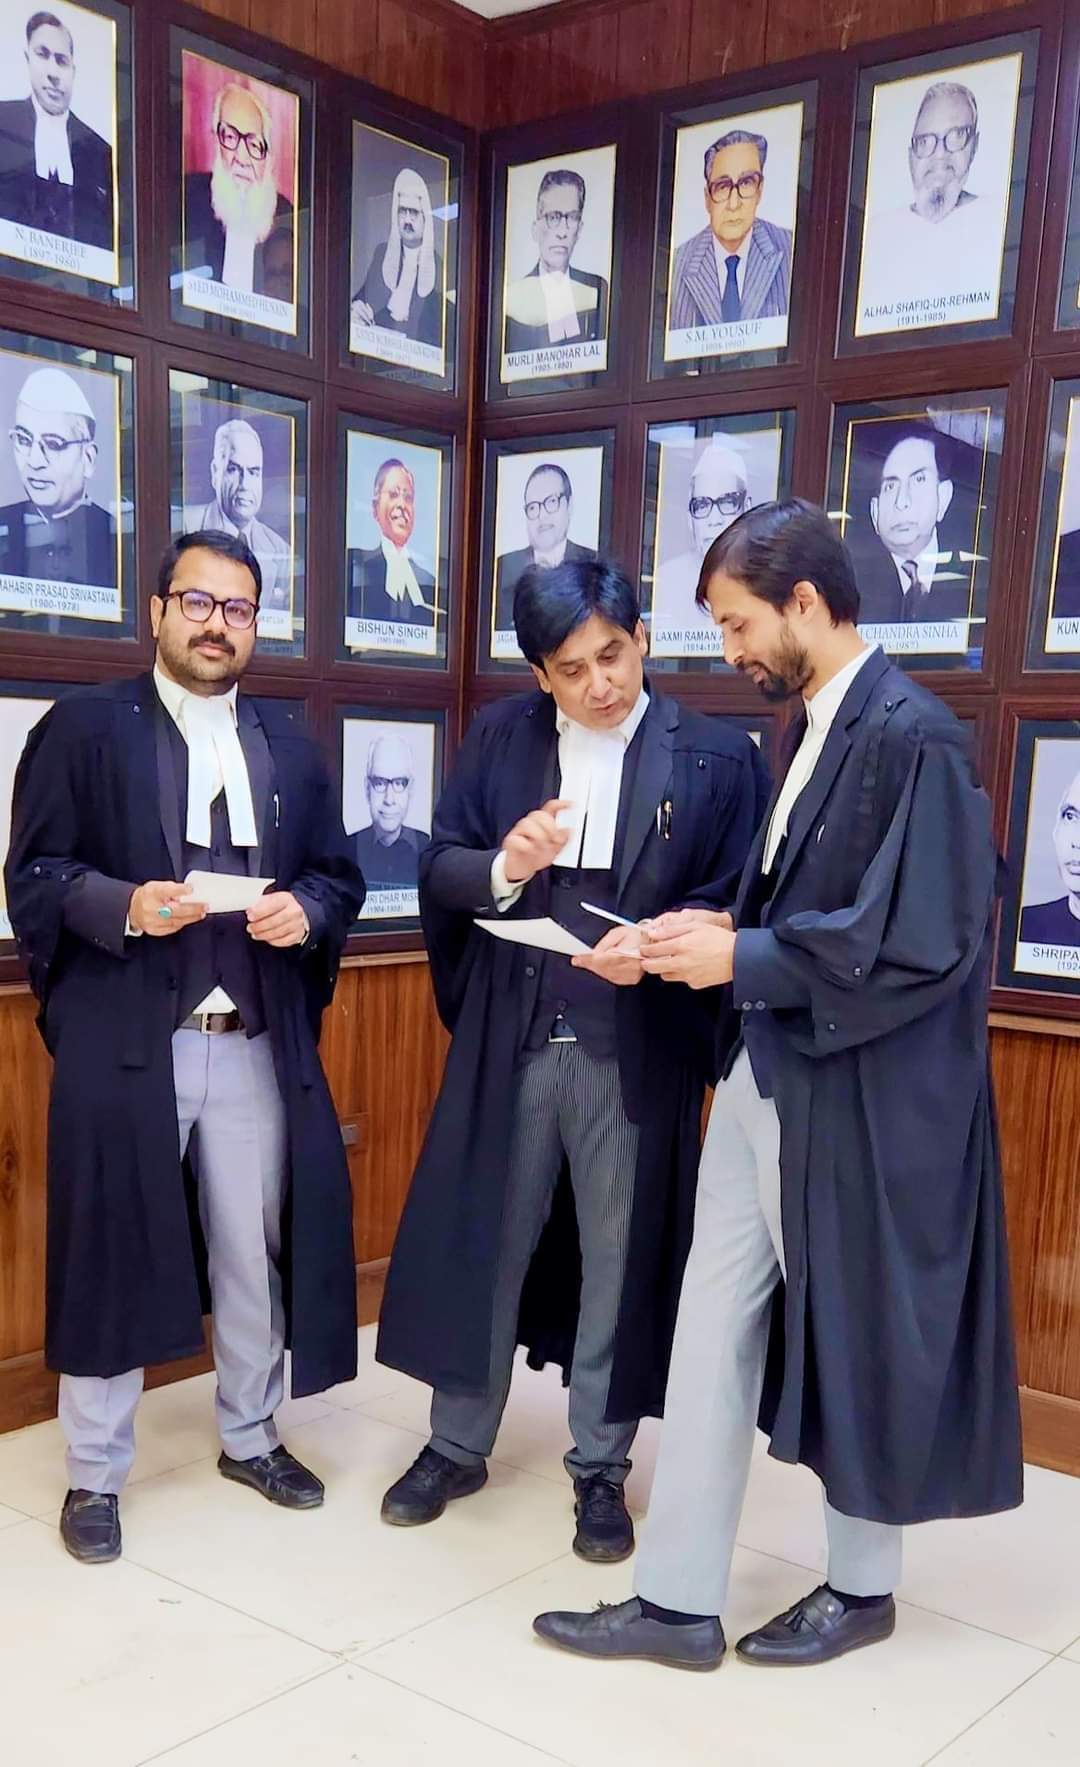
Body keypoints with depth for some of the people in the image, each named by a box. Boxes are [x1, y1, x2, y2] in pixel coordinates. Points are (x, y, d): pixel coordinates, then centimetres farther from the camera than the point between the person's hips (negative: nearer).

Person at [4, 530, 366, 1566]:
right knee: (110, 1254, 4)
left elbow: (340, 877, 13)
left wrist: (305, 911, -9)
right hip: (124, 1044, -4)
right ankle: (94, 1476, 20)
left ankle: (250, 1437, 33)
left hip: (257, 1047, 4)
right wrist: (122, 905, -21)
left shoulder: (291, 745, 14)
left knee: (257, 1253, 13)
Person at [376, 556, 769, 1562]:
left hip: (636, 1051, -2)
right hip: (508, 1042, 2)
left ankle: (600, 1467, 29)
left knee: (618, 1258, 10)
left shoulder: (717, 759, -3)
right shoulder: (499, 739, 4)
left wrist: (655, 949, -23)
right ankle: (458, 1445, 33)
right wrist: (503, 868, -20)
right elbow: (438, 870, 1)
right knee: (479, 1243, 13)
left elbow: (735, 901, -5)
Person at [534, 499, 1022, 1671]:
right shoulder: (815, 725, 10)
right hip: (765, 1074, 9)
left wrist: (742, 959, -18)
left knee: (855, 1342, 10)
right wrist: (724, 928, 0)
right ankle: (678, 1600, 22)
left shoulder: (910, 735, -18)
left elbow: (919, 943, -22)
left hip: (856, 1099, -8)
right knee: (712, 1330, 10)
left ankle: (861, 1586, 33)